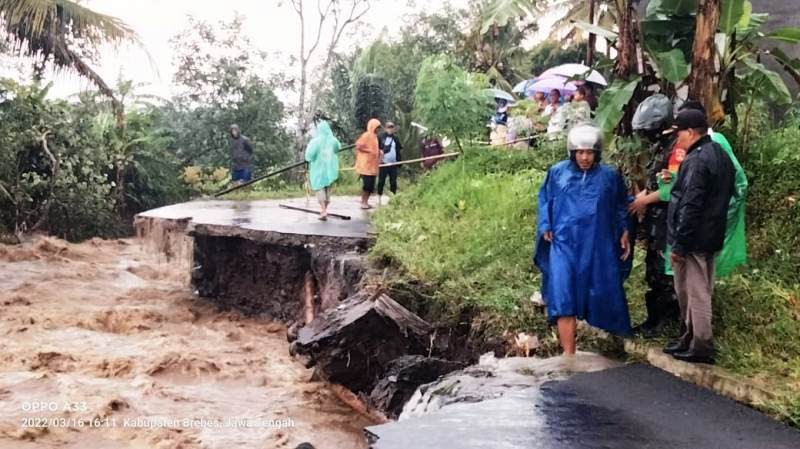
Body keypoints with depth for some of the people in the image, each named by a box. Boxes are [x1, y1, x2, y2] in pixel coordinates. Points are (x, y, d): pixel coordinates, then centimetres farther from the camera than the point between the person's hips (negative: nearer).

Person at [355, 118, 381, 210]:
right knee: (367, 184, -10)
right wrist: (369, 151, -16)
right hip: (366, 165, -9)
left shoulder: (374, 136, 17)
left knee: (371, 185, 7)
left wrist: (379, 152, 8)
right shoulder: (366, 135, -10)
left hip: (372, 165, 9)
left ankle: (366, 202, 12)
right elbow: (358, 146, -17)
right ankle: (363, 202, -3)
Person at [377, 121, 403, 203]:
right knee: (381, 182, 3)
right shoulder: (381, 136, -1)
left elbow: (398, 152, 13)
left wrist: (399, 164, 8)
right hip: (383, 163, -3)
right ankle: (379, 199, 10)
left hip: (393, 164, 3)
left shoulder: (395, 138, 10)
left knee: (393, 182, 6)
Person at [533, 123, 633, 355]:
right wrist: (546, 228, 1)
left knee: (603, 296, 8)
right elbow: (545, 201, 12)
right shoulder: (557, 173, 3)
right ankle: (569, 355, -4)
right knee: (564, 299, -8)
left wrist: (624, 232, 9)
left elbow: (621, 208, 16)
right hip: (564, 244, -1)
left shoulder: (610, 176, 5)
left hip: (598, 247, 1)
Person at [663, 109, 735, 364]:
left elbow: (690, 207, -23)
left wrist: (678, 245, -20)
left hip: (693, 238, -10)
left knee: (695, 292, -2)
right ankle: (692, 338, 27)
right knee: (700, 291, 16)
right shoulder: (720, 155, 12)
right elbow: (723, 197, 20)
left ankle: (701, 347, 5)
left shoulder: (696, 161, -19)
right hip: (711, 237, 10)